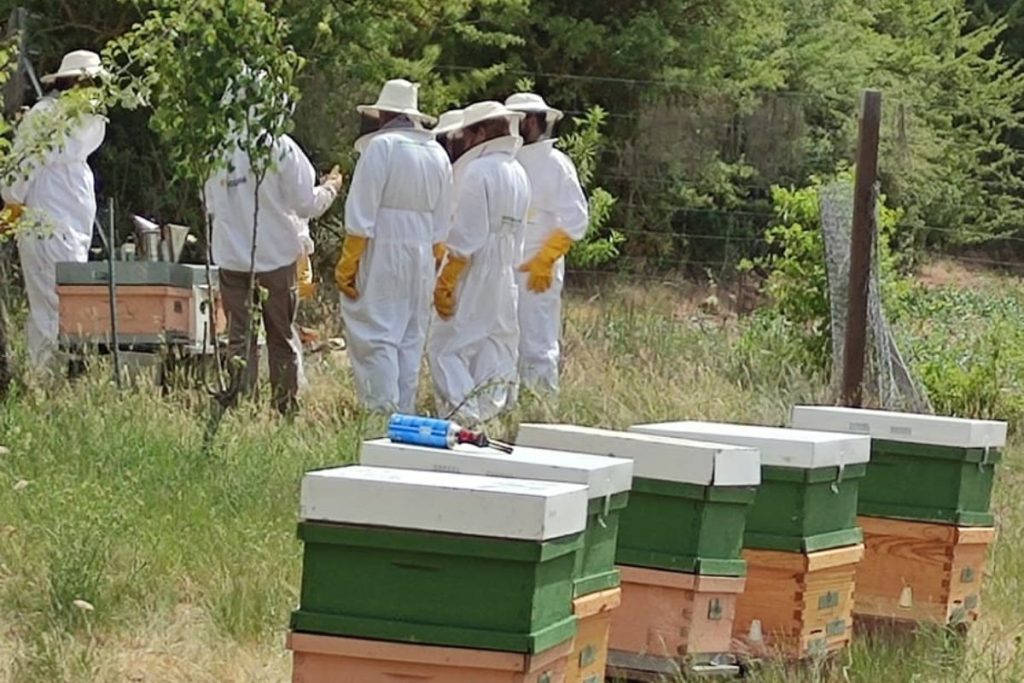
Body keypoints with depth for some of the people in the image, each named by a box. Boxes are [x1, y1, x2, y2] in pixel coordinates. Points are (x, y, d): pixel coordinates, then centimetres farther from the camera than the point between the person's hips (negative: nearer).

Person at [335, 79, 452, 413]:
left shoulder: (381, 146, -10)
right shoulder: (438, 154, 11)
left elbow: (361, 214, -12)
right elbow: (441, 225, 14)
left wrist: (347, 264, -9)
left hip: (382, 253, -6)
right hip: (422, 257, 6)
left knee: (376, 335, -6)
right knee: (411, 340, 11)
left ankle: (382, 409, -14)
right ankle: (405, 413, 13)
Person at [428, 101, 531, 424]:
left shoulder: (478, 171, -13)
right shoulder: (518, 173, 12)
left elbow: (466, 236, -16)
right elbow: (516, 233, 14)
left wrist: (445, 282, -13)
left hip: (473, 276, -8)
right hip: (504, 276, 8)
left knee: (448, 348, -5)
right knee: (495, 350, 10)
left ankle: (463, 414, -17)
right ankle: (492, 413, 8)